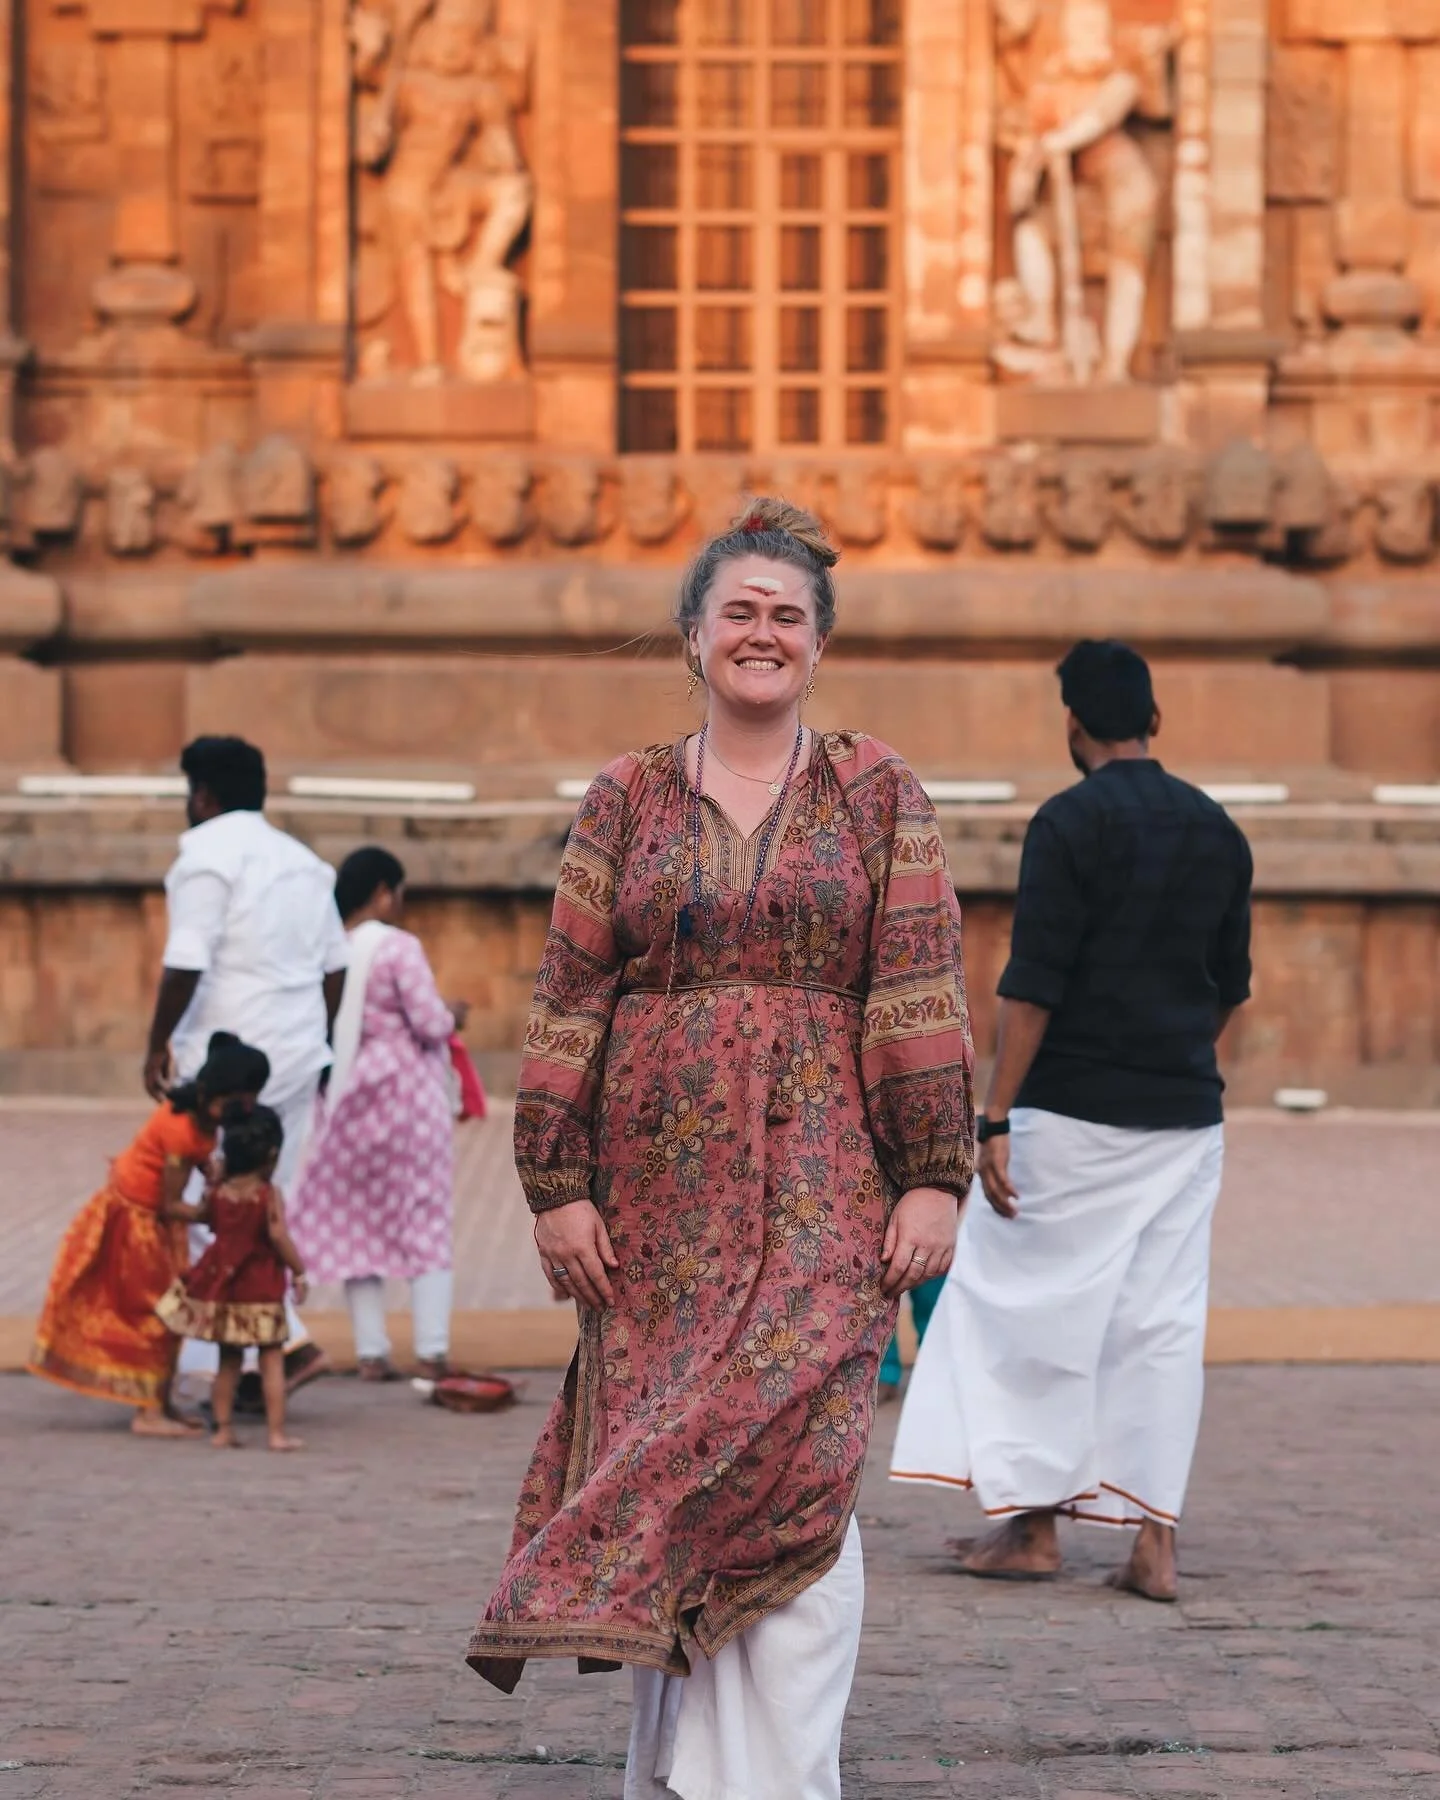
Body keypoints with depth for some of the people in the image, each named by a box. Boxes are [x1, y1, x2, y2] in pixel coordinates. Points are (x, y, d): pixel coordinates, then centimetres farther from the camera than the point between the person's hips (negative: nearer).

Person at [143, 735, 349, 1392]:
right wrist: (322, 1048, 22)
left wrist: (157, 1043, -8)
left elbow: (186, 964, -17)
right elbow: (335, 968, 15)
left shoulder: (206, 857, -9)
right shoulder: (303, 861, 16)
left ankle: (288, 1343, -14)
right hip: (298, 1058, 8)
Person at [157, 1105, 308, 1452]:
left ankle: (223, 1429, 14)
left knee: (229, 1360, 14)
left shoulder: (218, 1192, 0)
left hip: (222, 1283, 5)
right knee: (272, 1360, 1)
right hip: (261, 1289, -5)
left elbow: (207, 1218, 17)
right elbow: (278, 1235, -19)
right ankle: (277, 1433, -3)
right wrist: (298, 1271, -11)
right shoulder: (268, 1195, -12)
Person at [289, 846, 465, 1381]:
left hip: (352, 1094, 4)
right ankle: (432, 1352, 1)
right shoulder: (399, 947, -14)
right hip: (408, 1092, -4)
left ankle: (371, 1352, 8)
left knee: (358, 1221, 11)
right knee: (425, 1220, 3)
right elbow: (429, 1023, -15)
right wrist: (454, 1016, 5)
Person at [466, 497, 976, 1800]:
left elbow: (922, 992, 1)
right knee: (661, 1450, 4)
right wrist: (557, 1184, -1)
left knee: (790, 1458, -13)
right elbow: (570, 997, 6)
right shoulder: (627, 801, 10)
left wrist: (934, 1178, -7)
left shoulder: (878, 794, 6)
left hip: (822, 1183, -2)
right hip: (662, 1189, 2)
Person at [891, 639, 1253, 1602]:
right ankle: (1155, 1540, 4)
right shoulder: (1218, 830, 8)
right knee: (1163, 1319, 6)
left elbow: (1035, 983, -15)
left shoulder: (1070, 823, -11)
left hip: (1074, 1115, -5)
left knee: (1033, 1304, 6)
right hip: (1186, 1116, 6)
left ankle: (1035, 1522, 9)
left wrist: (997, 1120, -13)